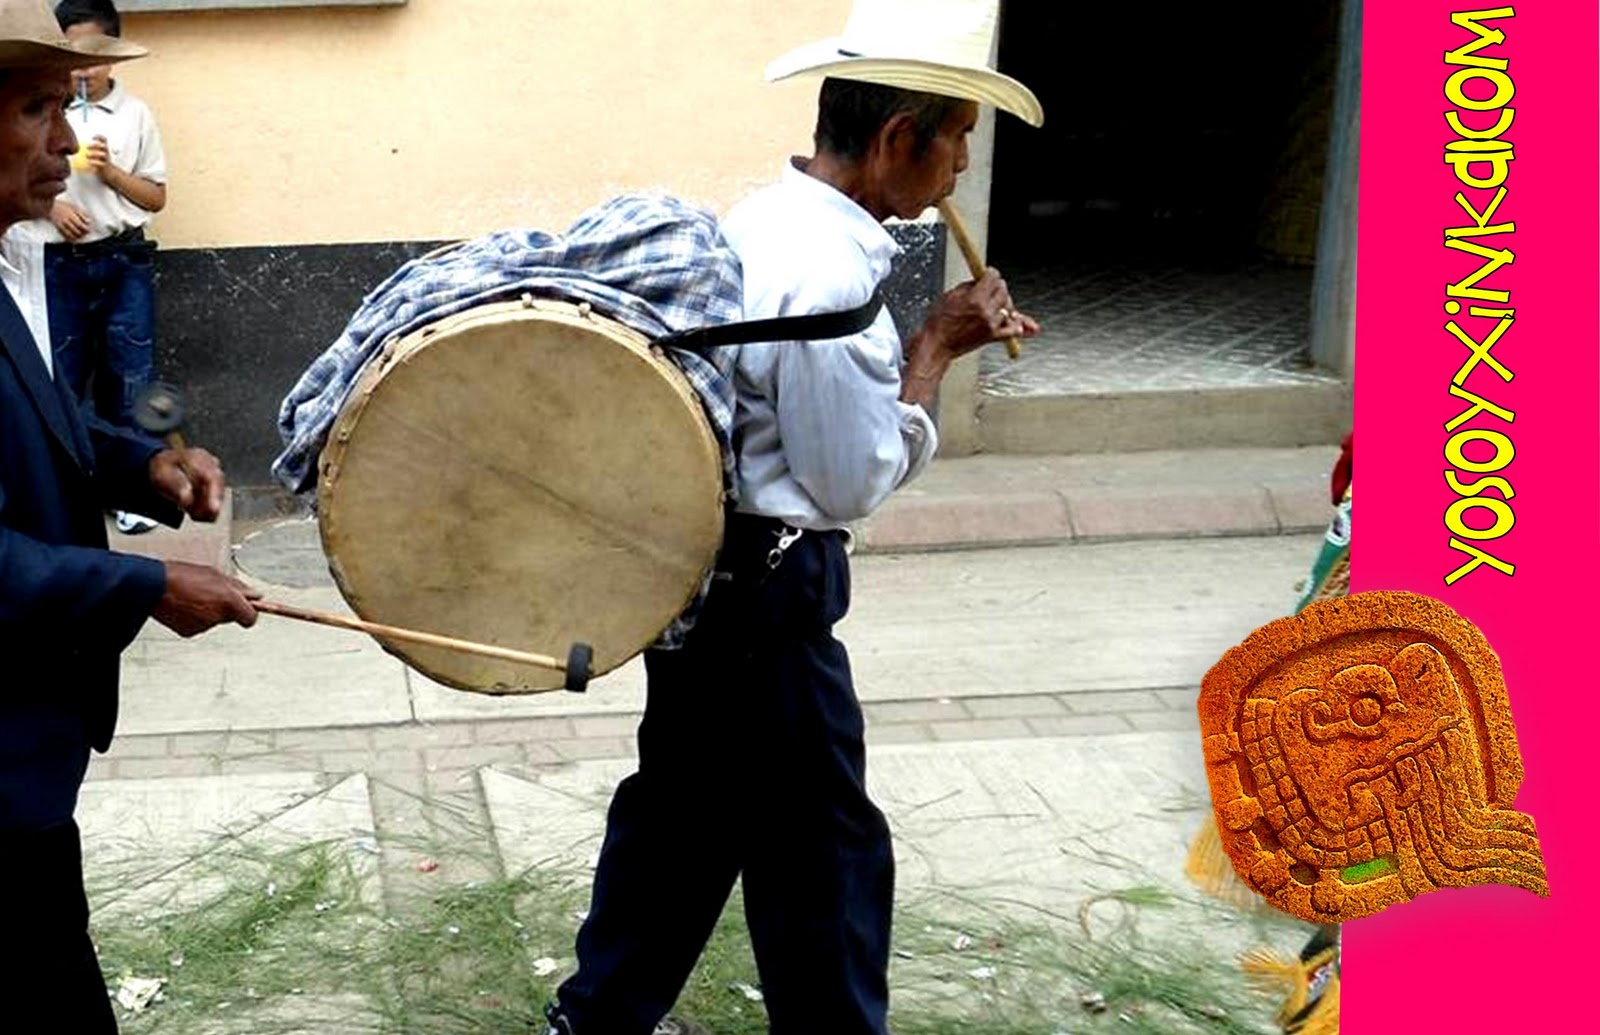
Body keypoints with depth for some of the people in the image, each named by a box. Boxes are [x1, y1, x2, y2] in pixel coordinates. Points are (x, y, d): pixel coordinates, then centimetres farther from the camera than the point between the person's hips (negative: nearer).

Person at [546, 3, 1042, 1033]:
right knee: (821, 844, 6)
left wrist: (935, 338, 4)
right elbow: (855, 483, -18)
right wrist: (935, 351, -10)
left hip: (703, 562, 10)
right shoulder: (831, 278, -26)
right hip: (764, 587, -10)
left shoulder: (768, 220, 4)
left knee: (684, 799, 22)